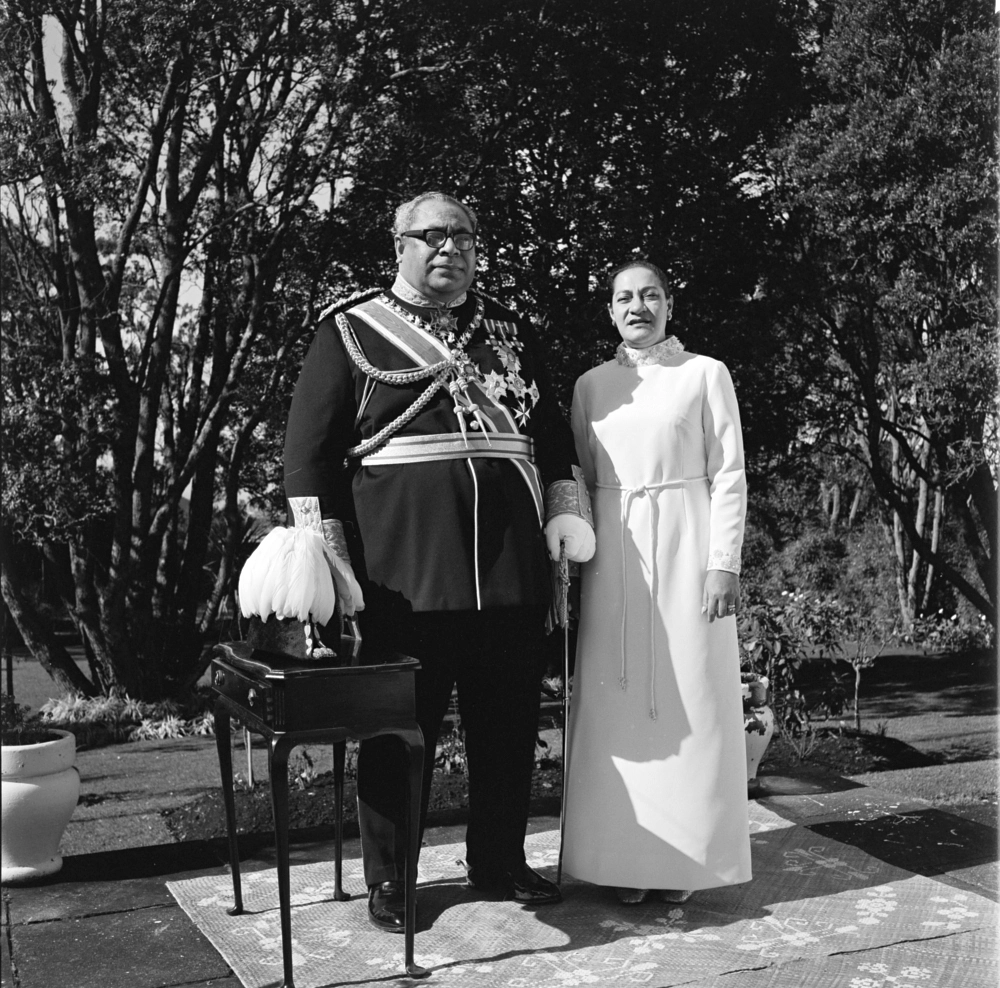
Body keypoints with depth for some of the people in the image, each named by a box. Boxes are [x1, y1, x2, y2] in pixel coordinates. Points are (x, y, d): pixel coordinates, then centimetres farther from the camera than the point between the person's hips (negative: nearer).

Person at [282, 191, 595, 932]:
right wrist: (325, 551, -7)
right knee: (401, 726, 5)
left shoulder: (511, 332, 16)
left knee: (510, 722, 11)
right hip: (402, 569, -3)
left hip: (511, 564, 4)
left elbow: (552, 432, 20)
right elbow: (310, 445, 1)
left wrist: (566, 516, 8)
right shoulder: (352, 330, 4)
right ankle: (389, 879, 21)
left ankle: (500, 862, 29)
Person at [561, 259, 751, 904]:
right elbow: (579, 480, 13)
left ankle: (685, 860, 10)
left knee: (688, 696, 0)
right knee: (616, 701, 2)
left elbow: (729, 476, 1)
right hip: (613, 556, 3)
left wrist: (724, 563, -7)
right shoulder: (591, 385, 12)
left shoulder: (706, 374, 4)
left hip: (684, 548, -2)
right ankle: (625, 857, 11)